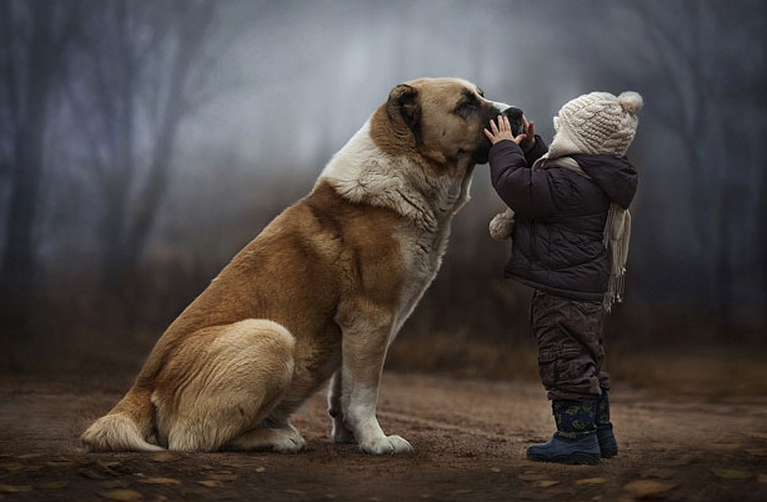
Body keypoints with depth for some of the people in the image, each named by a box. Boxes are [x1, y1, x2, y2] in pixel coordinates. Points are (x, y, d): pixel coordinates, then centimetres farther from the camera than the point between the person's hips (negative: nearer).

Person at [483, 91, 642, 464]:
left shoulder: (569, 181, -21)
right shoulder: (594, 177, 13)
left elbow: (518, 187, -22)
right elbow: (543, 180, 28)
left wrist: (506, 149, -7)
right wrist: (530, 147, 20)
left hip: (564, 288, -11)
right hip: (589, 289, 11)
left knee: (565, 359, -5)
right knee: (586, 358, 18)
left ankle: (577, 436, -1)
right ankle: (600, 433, 26)